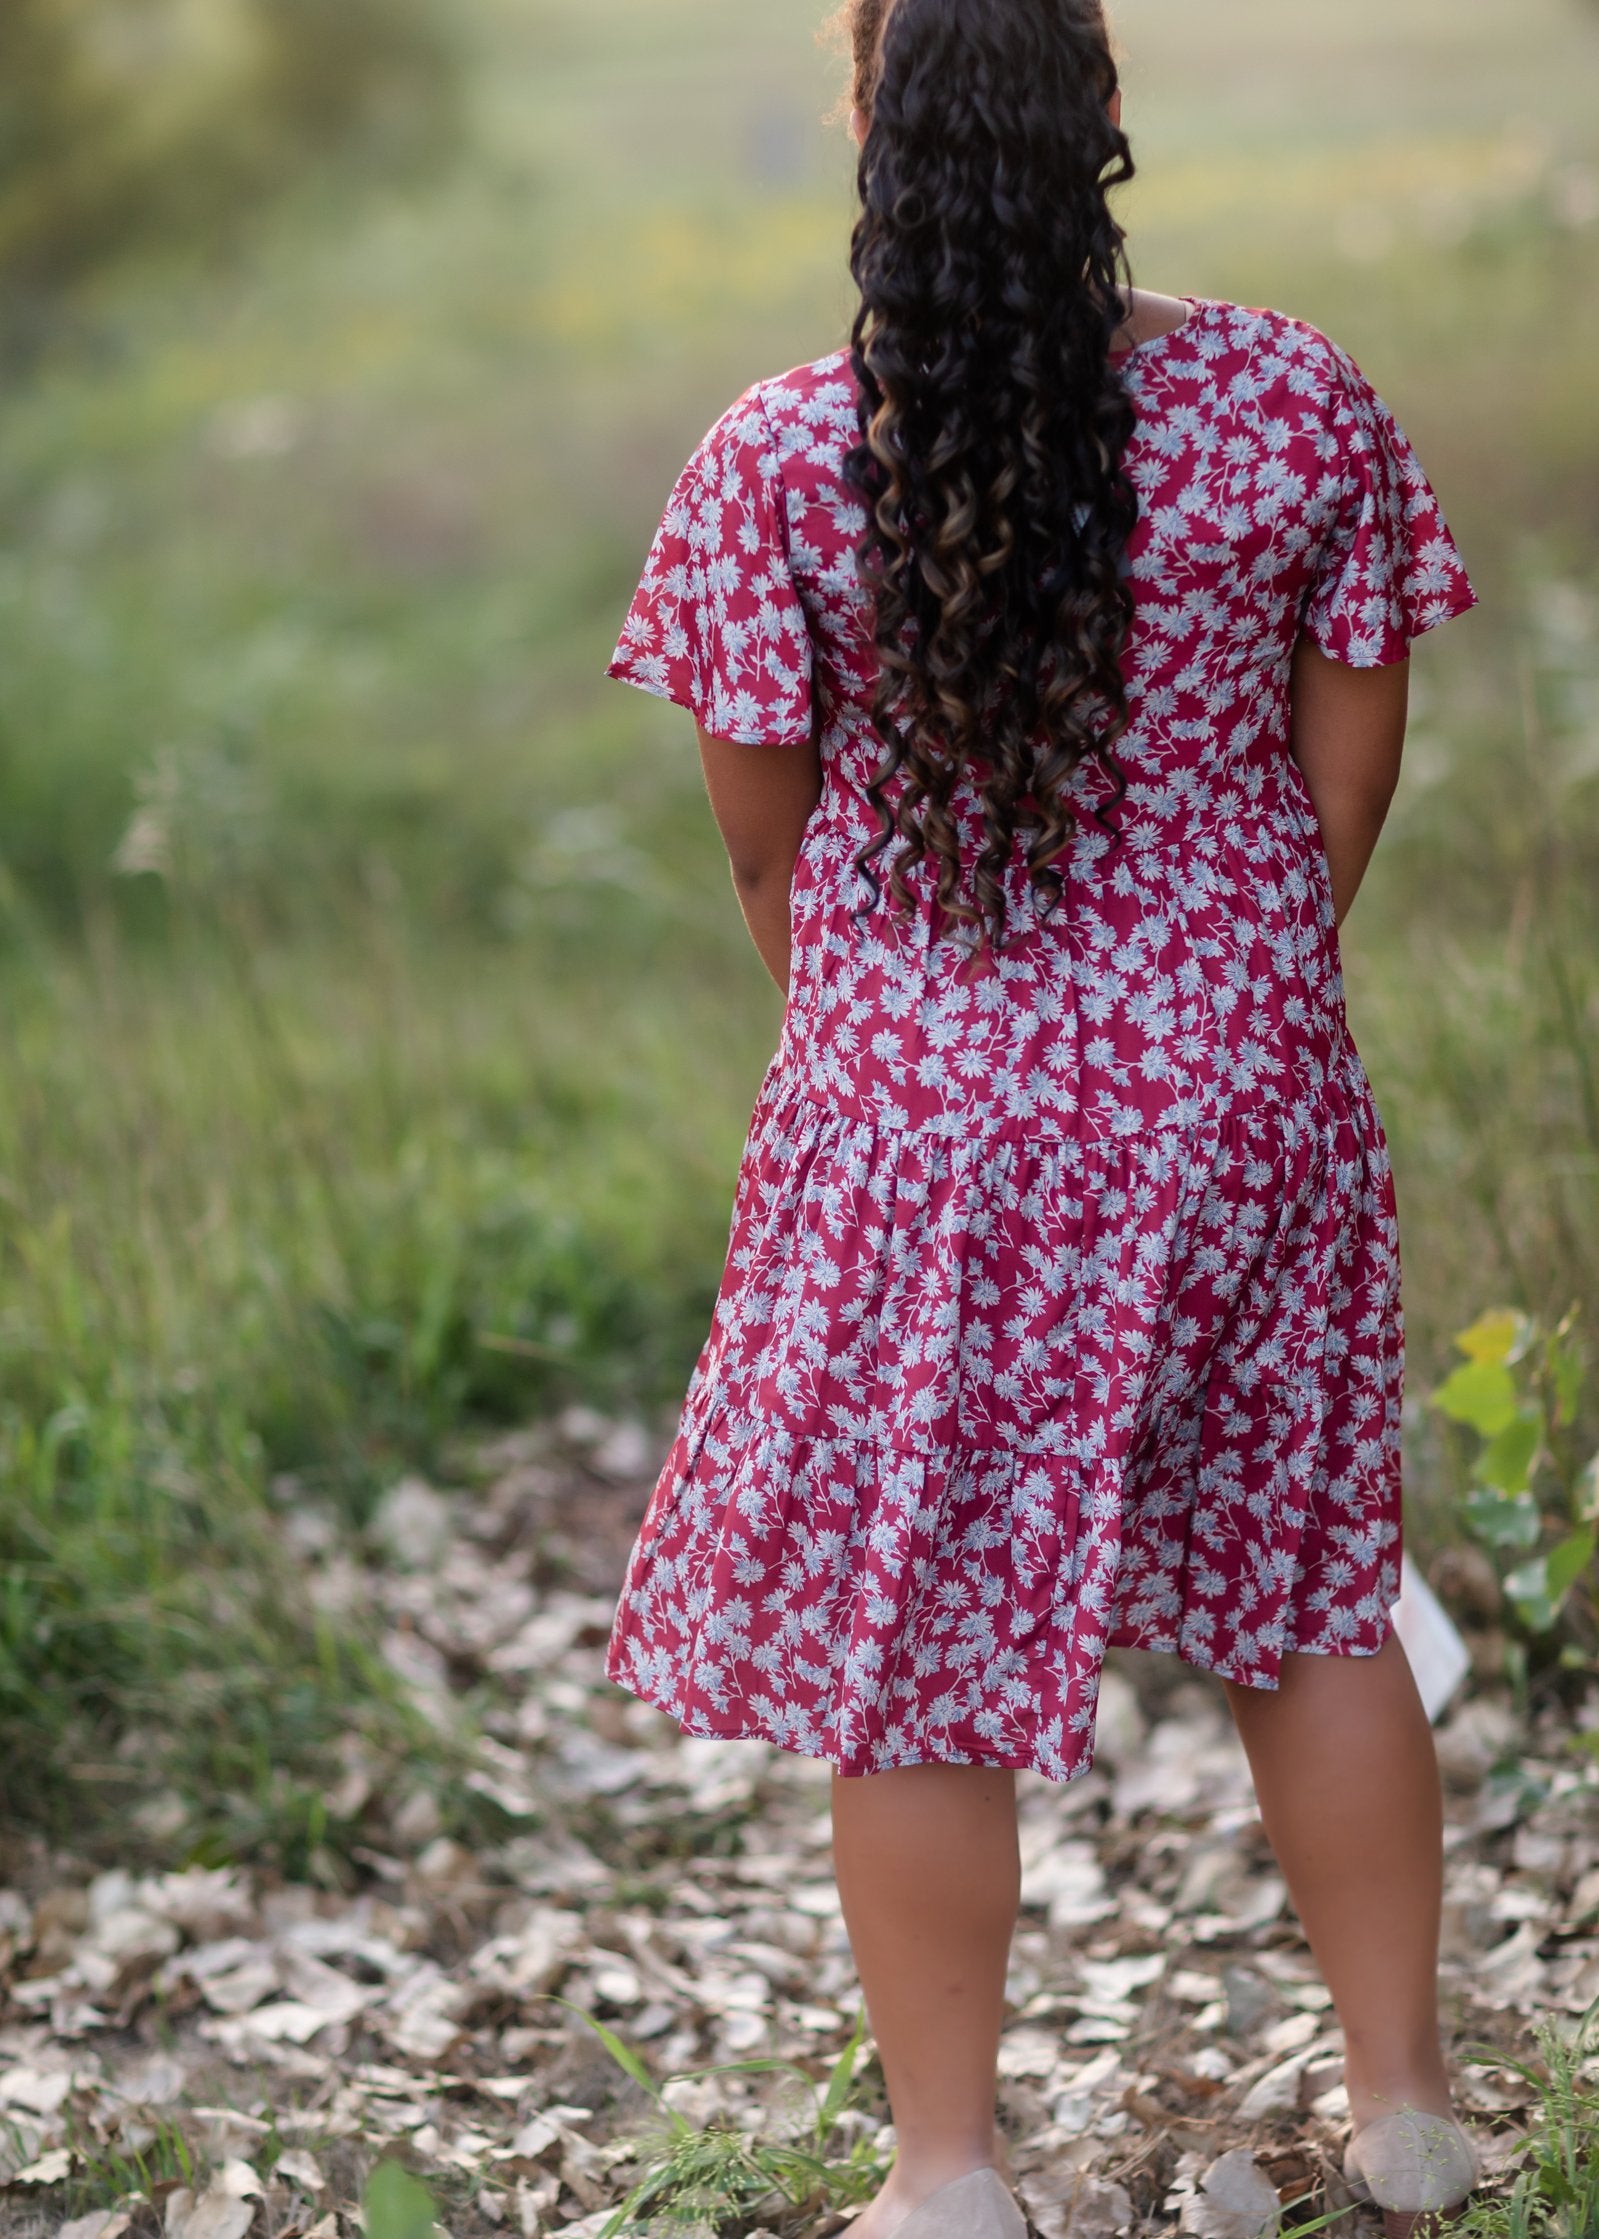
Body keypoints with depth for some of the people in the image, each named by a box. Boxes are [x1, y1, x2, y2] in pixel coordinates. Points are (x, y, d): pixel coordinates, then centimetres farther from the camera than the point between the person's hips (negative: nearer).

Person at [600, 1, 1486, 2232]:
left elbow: (759, 818, -2)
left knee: (909, 1637, 12)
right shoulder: (1304, 405, -8)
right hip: (1244, 1084, 3)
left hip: (919, 1107, -2)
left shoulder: (779, 462, -14)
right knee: (1314, 1596, 19)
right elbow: (1347, 766, 1)